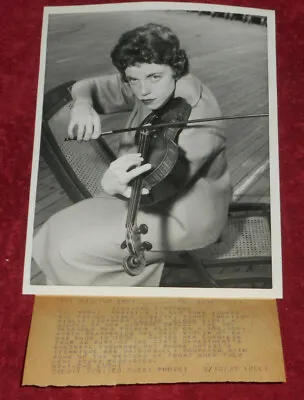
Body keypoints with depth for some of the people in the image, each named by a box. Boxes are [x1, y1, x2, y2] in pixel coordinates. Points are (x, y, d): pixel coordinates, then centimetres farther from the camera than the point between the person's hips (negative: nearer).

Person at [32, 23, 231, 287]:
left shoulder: (198, 116, -28)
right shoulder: (143, 88, -7)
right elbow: (88, 87, 1)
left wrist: (113, 186, -55)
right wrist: (82, 103, -23)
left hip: (185, 215, -8)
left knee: (72, 249, -15)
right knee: (56, 233, 0)